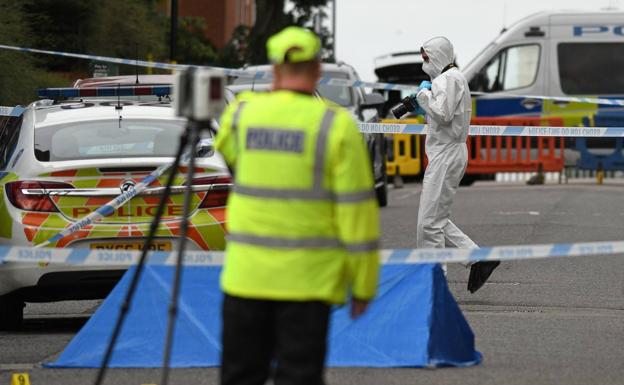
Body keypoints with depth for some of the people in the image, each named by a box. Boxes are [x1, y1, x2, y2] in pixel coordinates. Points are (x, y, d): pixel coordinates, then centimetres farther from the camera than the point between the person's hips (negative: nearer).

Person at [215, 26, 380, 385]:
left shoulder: (242, 113, 1)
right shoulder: (336, 125, -8)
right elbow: (357, 209, -8)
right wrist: (364, 283, -1)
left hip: (247, 272, 3)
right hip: (307, 279, -3)